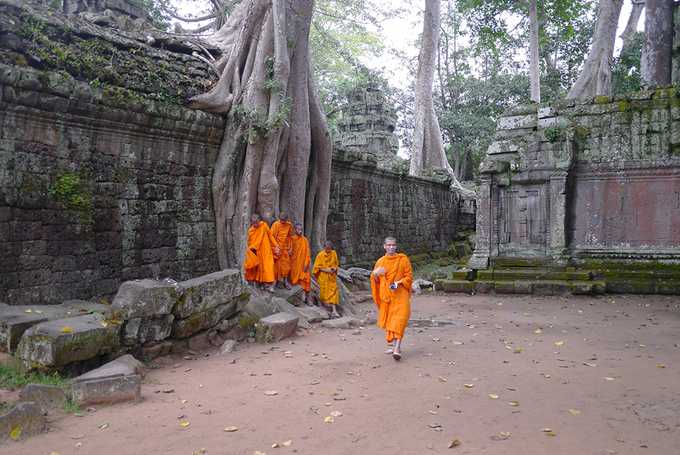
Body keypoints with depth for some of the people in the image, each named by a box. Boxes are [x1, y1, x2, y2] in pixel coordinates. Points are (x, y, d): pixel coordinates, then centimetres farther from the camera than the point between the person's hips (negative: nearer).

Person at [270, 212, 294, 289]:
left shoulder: (289, 225, -2)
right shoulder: (275, 224, -12)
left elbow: (290, 237, 6)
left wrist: (290, 248, 5)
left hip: (285, 248, 3)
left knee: (286, 265, 6)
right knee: (277, 264, 4)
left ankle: (285, 281, 14)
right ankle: (277, 280, 14)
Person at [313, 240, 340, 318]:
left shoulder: (334, 253, 1)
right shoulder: (320, 255, -7)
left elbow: (336, 263, 14)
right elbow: (317, 267, -6)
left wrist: (335, 268, -7)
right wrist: (326, 270, -18)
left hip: (332, 277, 2)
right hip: (323, 277, -2)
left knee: (333, 292, -7)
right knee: (325, 292, 3)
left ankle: (334, 310, -10)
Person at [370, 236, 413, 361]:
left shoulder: (403, 259, -1)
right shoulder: (380, 261, 9)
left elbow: (409, 276, -1)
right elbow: (375, 280, 13)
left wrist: (399, 283, -18)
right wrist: (375, 273, -10)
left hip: (400, 295, -4)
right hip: (386, 296, 4)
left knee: (399, 320, -17)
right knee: (388, 321, 9)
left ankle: (397, 348, -22)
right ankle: (394, 345, 23)